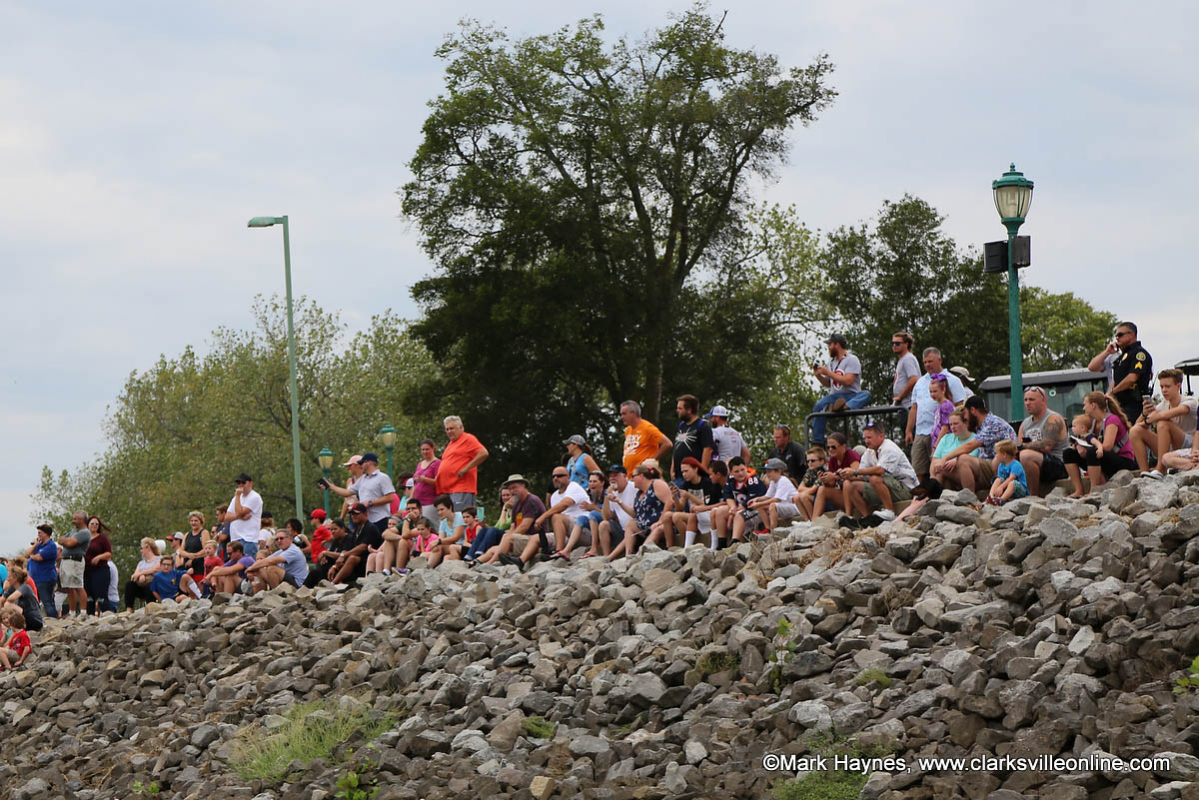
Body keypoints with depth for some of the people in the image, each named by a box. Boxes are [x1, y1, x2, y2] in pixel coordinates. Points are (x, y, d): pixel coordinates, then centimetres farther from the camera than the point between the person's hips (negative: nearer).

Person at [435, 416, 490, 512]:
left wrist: (466, 469, -15)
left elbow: (483, 453, -14)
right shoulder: (451, 444, 25)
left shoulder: (468, 439, -1)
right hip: (447, 491, 9)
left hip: (461, 490, -9)